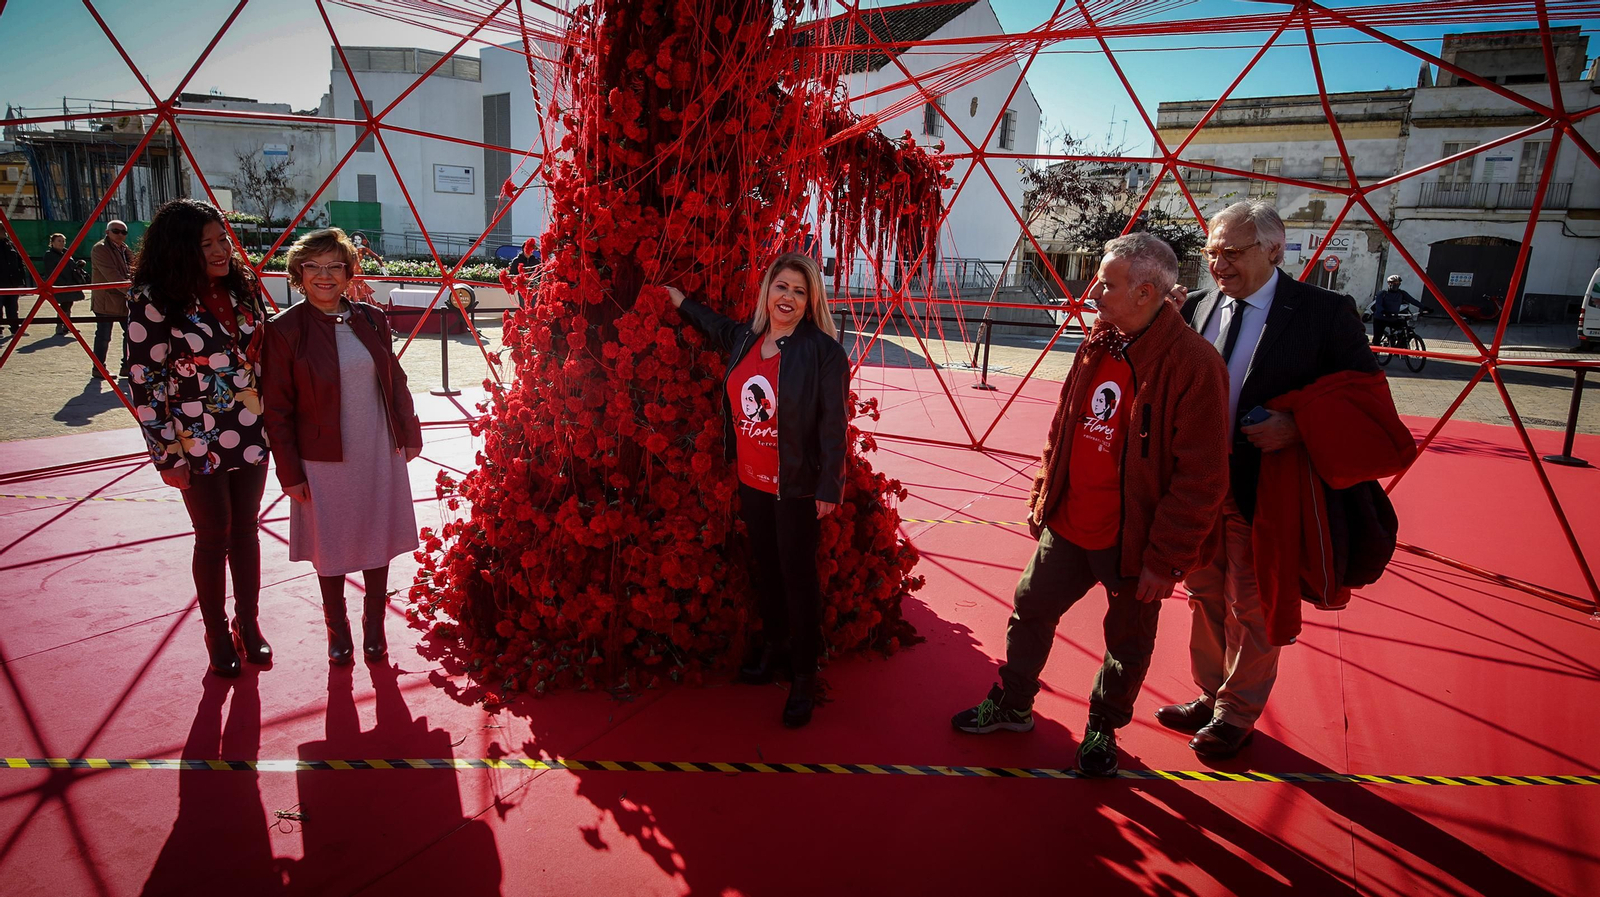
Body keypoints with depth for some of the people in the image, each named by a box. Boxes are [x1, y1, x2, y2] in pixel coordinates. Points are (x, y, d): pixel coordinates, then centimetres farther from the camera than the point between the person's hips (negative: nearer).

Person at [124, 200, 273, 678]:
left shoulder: (242, 286, 3)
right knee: (214, 537, 8)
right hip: (199, 444, -4)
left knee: (246, 531, 14)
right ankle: (218, 636, 25)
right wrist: (168, 455, -11)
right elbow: (143, 382, -10)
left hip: (252, 437, 4)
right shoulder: (153, 301, -12)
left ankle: (249, 625, 29)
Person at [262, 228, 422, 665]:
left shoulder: (371, 318, 2)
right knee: (330, 548, 12)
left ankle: (374, 628, 31)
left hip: (380, 453, 3)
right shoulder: (284, 329, -9)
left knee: (379, 544, 13)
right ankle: (337, 632, 32)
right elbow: (277, 410, -7)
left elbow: (395, 380, 11)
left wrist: (409, 432, 10)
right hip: (324, 461, -3)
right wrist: (290, 472, -8)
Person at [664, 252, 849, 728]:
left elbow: (832, 426, -14)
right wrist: (680, 301, 33)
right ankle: (773, 642, 41)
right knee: (763, 565, 19)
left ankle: (804, 675, 18)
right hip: (751, 481, 6)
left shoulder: (823, 351, -15)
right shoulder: (745, 338, 4)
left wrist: (829, 489, -13)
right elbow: (718, 326, 30)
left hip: (796, 487, -6)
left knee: (798, 576, 3)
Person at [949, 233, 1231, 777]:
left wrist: (1166, 560, -17)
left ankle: (1102, 730, 38)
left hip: (1132, 542, -6)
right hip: (1067, 528, 6)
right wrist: (1041, 501, 13)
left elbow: (1202, 478, -19)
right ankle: (1012, 706, 38)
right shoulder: (1095, 349, 3)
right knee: (1030, 610, 16)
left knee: (1128, 642, 15)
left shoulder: (1192, 364, -20)